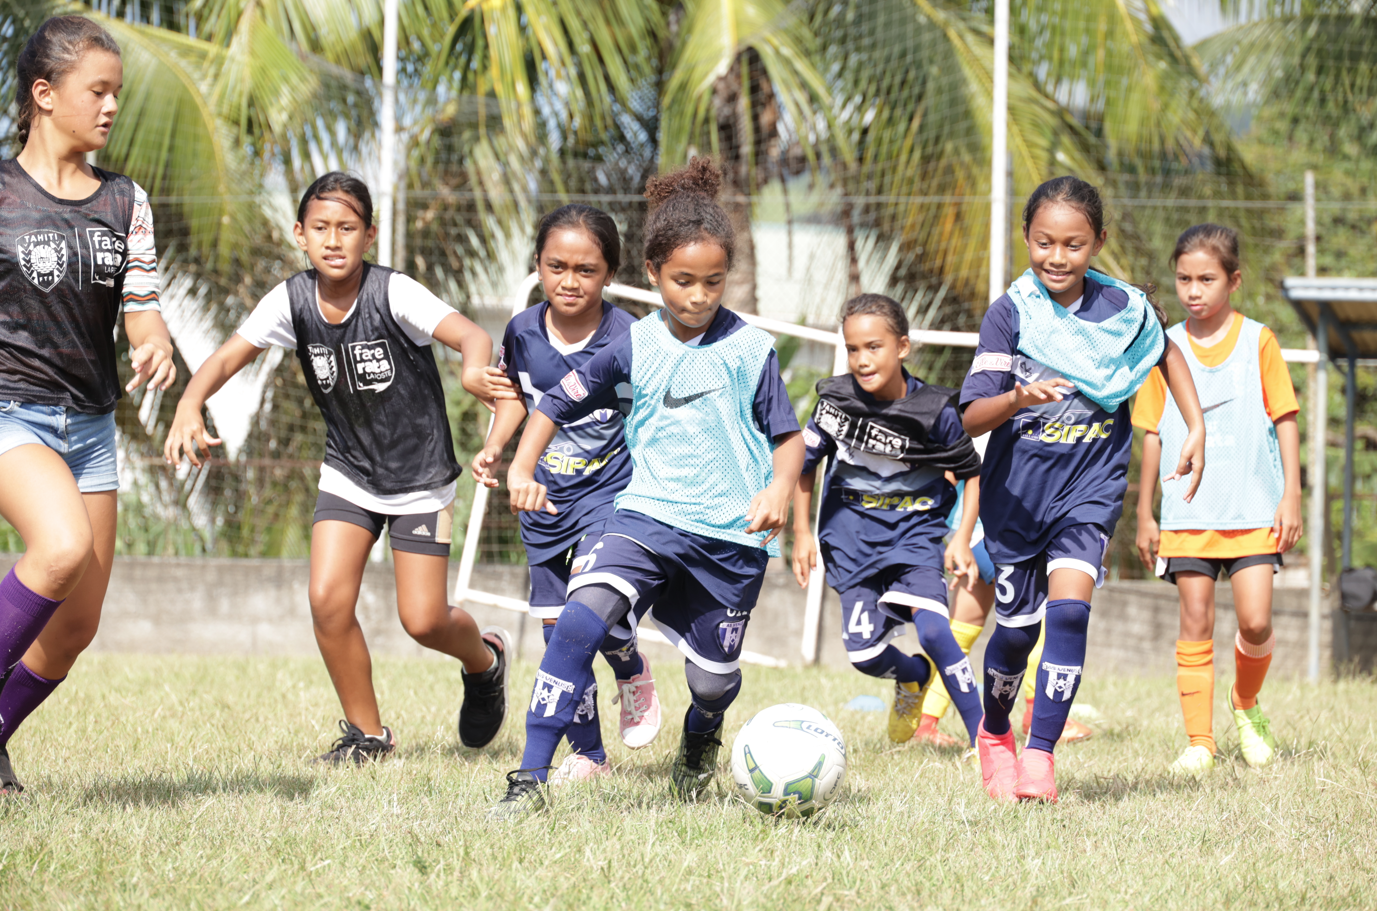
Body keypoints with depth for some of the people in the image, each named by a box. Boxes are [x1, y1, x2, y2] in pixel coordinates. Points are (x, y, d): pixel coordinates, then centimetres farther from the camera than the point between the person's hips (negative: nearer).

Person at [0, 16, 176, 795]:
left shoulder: (125, 202, 8)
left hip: (91, 421, 6)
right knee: (63, 547, -31)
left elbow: (141, 306, 3)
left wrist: (155, 345, -18)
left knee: (75, 627, 5)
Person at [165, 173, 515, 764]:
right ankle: (366, 733, 7)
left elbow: (470, 335, -35)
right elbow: (229, 356, -16)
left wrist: (473, 370, -60)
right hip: (348, 472, 3)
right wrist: (189, 405, -38)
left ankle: (484, 656, 31)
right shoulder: (292, 301, -11)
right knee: (328, 599, -13)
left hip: (420, 477, -3)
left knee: (423, 621, -6)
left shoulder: (392, 294, -22)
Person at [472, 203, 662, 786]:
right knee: (559, 632, 6)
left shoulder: (628, 340, -15)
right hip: (545, 500, 5)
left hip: (611, 494, -5)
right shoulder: (523, 331, -2)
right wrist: (494, 447, 6)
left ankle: (633, 673, 7)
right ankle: (587, 754, 19)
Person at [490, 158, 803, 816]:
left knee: (712, 679, 8)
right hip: (648, 514, 0)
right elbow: (557, 404, 9)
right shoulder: (636, 346, 2)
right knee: (580, 619, -25)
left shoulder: (749, 350, -3)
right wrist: (522, 469, -5)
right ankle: (530, 779, -25)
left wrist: (779, 490, -18)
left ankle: (700, 738, 49)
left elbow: (789, 437, 2)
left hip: (731, 534, 0)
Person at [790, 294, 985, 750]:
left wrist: (962, 541, -7)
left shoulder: (935, 412, -15)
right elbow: (805, 462, 6)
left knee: (933, 630, -24)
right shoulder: (836, 400, -11)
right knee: (864, 654, -3)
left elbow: (973, 474, 0)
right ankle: (915, 677, 33)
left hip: (916, 528, -2)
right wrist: (801, 532, 3)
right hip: (853, 533, 3)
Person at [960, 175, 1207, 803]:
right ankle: (994, 732, 39)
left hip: (1091, 486, 0)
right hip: (1017, 488, 0)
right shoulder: (1009, 315, -11)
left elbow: (1168, 354, 19)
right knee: (1017, 626, 10)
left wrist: (1196, 429, 11)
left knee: (1068, 608, -19)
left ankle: (1040, 755, -15)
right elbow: (970, 418, -19)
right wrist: (1018, 399, -39)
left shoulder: (1124, 309, -5)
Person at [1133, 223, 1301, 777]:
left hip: (1253, 509, -1)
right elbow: (1153, 434, 10)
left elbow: (1285, 420, 3)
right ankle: (1199, 742, 3)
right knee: (1195, 623, -2)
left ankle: (1246, 705, 20)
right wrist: (1144, 514, 10)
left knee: (1256, 622, -8)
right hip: (1187, 514, 1)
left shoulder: (1258, 342, 1)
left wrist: (1291, 496, -4)